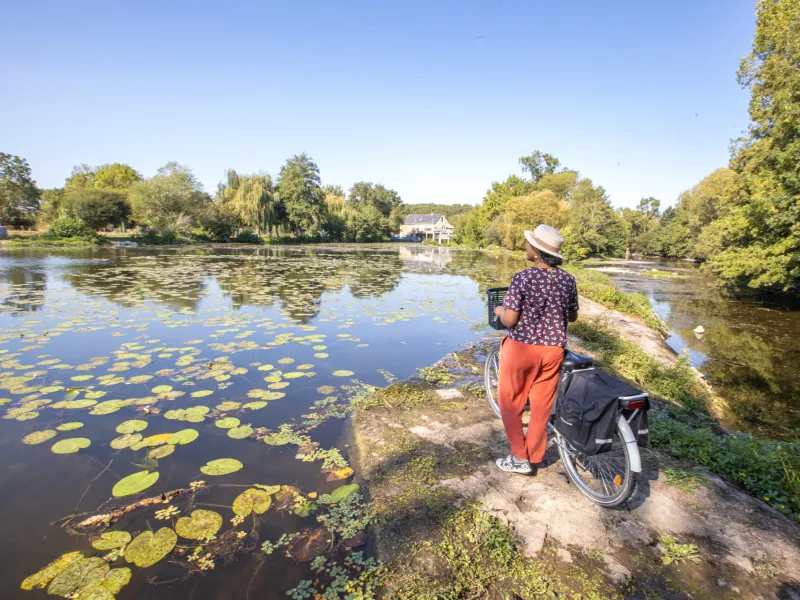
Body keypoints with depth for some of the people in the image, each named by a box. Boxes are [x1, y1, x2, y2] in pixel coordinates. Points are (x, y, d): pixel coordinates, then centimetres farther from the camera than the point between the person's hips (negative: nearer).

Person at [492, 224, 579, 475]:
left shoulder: (523, 278, -18)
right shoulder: (568, 280, -2)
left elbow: (509, 320, -18)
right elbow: (572, 316, 9)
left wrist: (500, 311, 2)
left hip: (522, 347, -5)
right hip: (553, 349, 5)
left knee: (510, 402, 14)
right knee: (541, 404, 17)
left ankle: (520, 458, 22)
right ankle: (534, 455, 31)